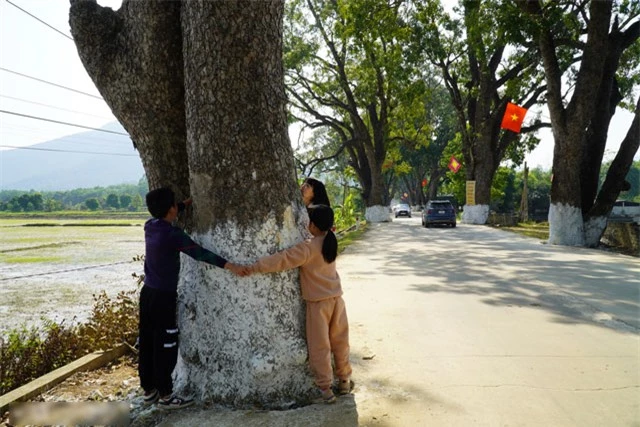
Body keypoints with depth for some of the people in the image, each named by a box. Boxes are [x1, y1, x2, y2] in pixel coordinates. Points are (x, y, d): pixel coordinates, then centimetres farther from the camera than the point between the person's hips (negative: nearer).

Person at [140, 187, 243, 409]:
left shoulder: (150, 226, 3)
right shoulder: (173, 234, -20)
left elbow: (163, 214, 24)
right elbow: (199, 252, -25)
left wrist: (188, 202, 26)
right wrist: (229, 265, -28)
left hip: (148, 292, 8)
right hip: (163, 296, -8)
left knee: (147, 343, 14)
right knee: (165, 346, 0)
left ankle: (149, 390, 25)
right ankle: (165, 395, 8)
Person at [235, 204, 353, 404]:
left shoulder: (308, 248, -19)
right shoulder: (330, 242, 3)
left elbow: (281, 259, -25)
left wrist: (254, 267, -23)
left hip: (318, 303, -7)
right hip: (336, 299, 7)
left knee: (319, 347, 5)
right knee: (340, 342, 17)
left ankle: (325, 390, 12)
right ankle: (344, 381, 30)